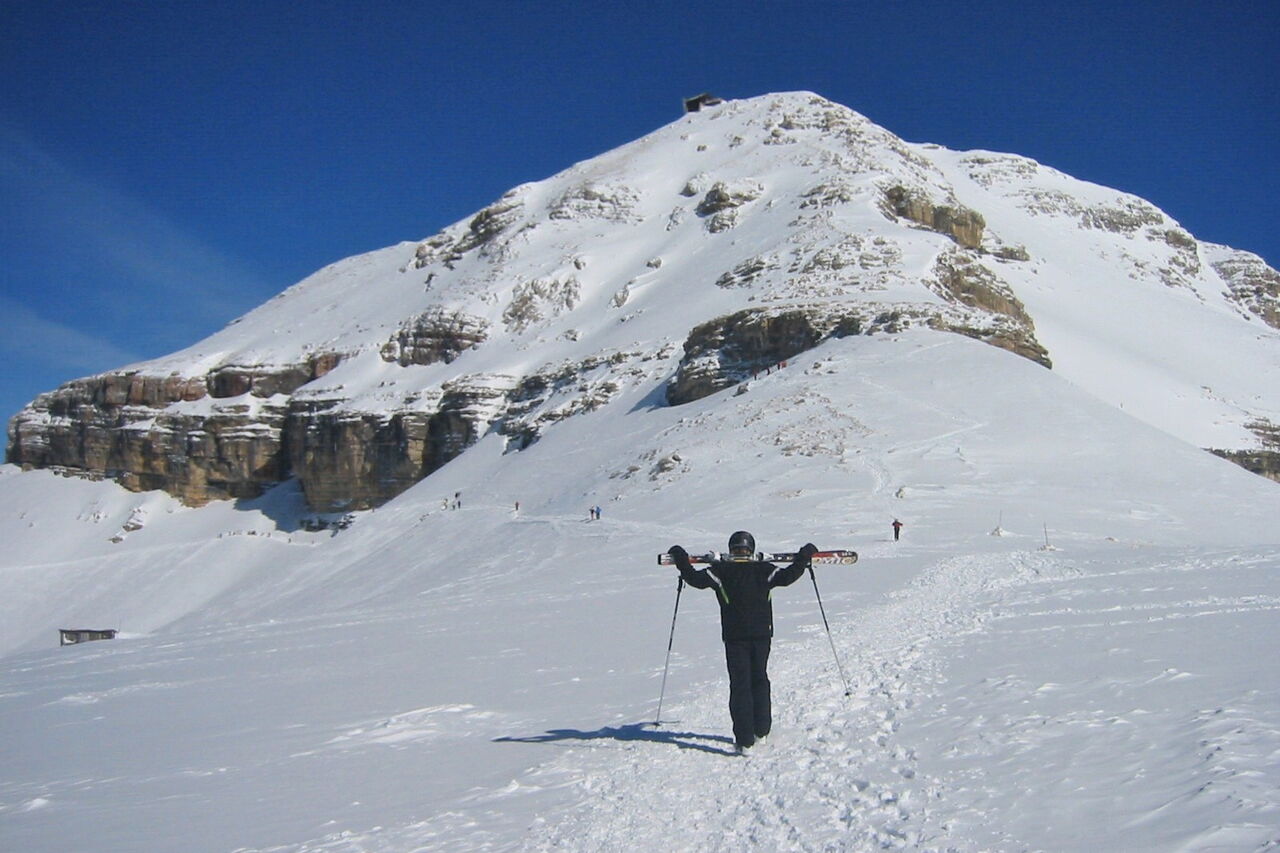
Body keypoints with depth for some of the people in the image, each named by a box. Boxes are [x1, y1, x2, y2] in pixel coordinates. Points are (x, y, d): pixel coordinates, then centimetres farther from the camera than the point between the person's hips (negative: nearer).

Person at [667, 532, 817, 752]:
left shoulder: (721, 571, -5)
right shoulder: (764, 570, -2)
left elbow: (696, 579, -11)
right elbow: (787, 577, -8)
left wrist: (681, 560, 3)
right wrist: (804, 558, 6)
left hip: (735, 637, -2)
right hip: (762, 634, 2)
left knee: (740, 685, 2)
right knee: (759, 680, 19)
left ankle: (744, 739, -4)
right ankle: (761, 729, 24)